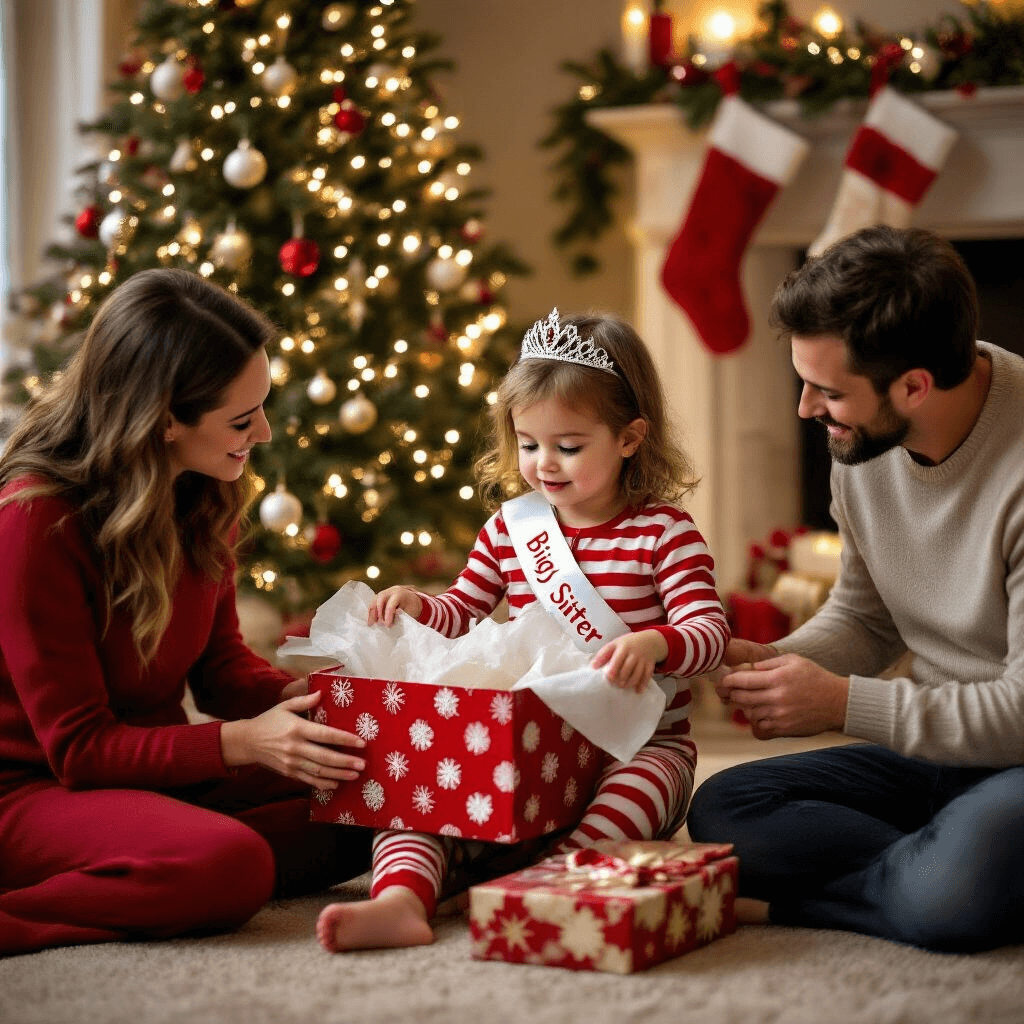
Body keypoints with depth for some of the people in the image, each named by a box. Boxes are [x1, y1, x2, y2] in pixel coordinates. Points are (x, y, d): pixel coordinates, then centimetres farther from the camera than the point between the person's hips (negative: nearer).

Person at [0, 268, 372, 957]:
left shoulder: (204, 497, 1)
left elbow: (221, 666, 9)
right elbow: (78, 746, -20)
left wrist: (309, 695, -11)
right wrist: (243, 742, -30)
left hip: (158, 767, 9)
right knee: (227, 865, -35)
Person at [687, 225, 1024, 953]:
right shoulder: (866, 440, 0)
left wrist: (843, 703, -21)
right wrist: (777, 662, -7)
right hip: (933, 750, 8)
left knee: (953, 897, -38)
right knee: (720, 812, -9)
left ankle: (794, 899, -9)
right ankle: (945, 868, -15)